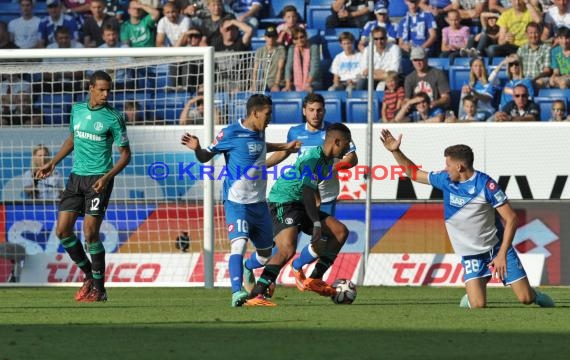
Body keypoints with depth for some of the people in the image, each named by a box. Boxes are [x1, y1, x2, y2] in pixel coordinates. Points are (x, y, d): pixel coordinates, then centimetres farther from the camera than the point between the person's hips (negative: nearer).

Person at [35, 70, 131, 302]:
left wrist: (107, 177, -19)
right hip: (76, 177, 6)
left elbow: (125, 154, -5)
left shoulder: (113, 118, -7)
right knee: (62, 230, 0)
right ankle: (89, 275, 18)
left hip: (99, 179, -6)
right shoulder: (78, 110, 9)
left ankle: (99, 289, -2)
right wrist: (53, 163, 19)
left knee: (90, 232, -13)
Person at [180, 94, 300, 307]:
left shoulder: (259, 132, 9)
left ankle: (247, 268, 48)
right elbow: (206, 157, -7)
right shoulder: (231, 134, -13)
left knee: (265, 253, 17)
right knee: (239, 244, -26)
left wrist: (286, 147, 39)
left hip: (259, 202, 7)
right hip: (237, 202, -7)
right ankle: (237, 293, -33)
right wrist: (197, 149, -28)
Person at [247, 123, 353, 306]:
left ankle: (315, 279, 8)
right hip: (283, 204, -10)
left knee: (340, 231, 4)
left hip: (301, 206, 10)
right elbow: (308, 193, -27)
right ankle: (255, 295, -29)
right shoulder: (312, 158, -20)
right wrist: (316, 224, -30)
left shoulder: (327, 160, 11)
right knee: (288, 249, -30)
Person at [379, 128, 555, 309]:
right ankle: (469, 297, 23)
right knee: (478, 305, -14)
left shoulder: (485, 184, -17)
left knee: (525, 298, -7)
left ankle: (536, 296, 30)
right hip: (470, 254, 3)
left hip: (498, 247, -3)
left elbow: (511, 219, -16)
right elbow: (413, 172, 13)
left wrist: (502, 254, -20)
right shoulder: (445, 180, -2)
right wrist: (395, 151, 1)